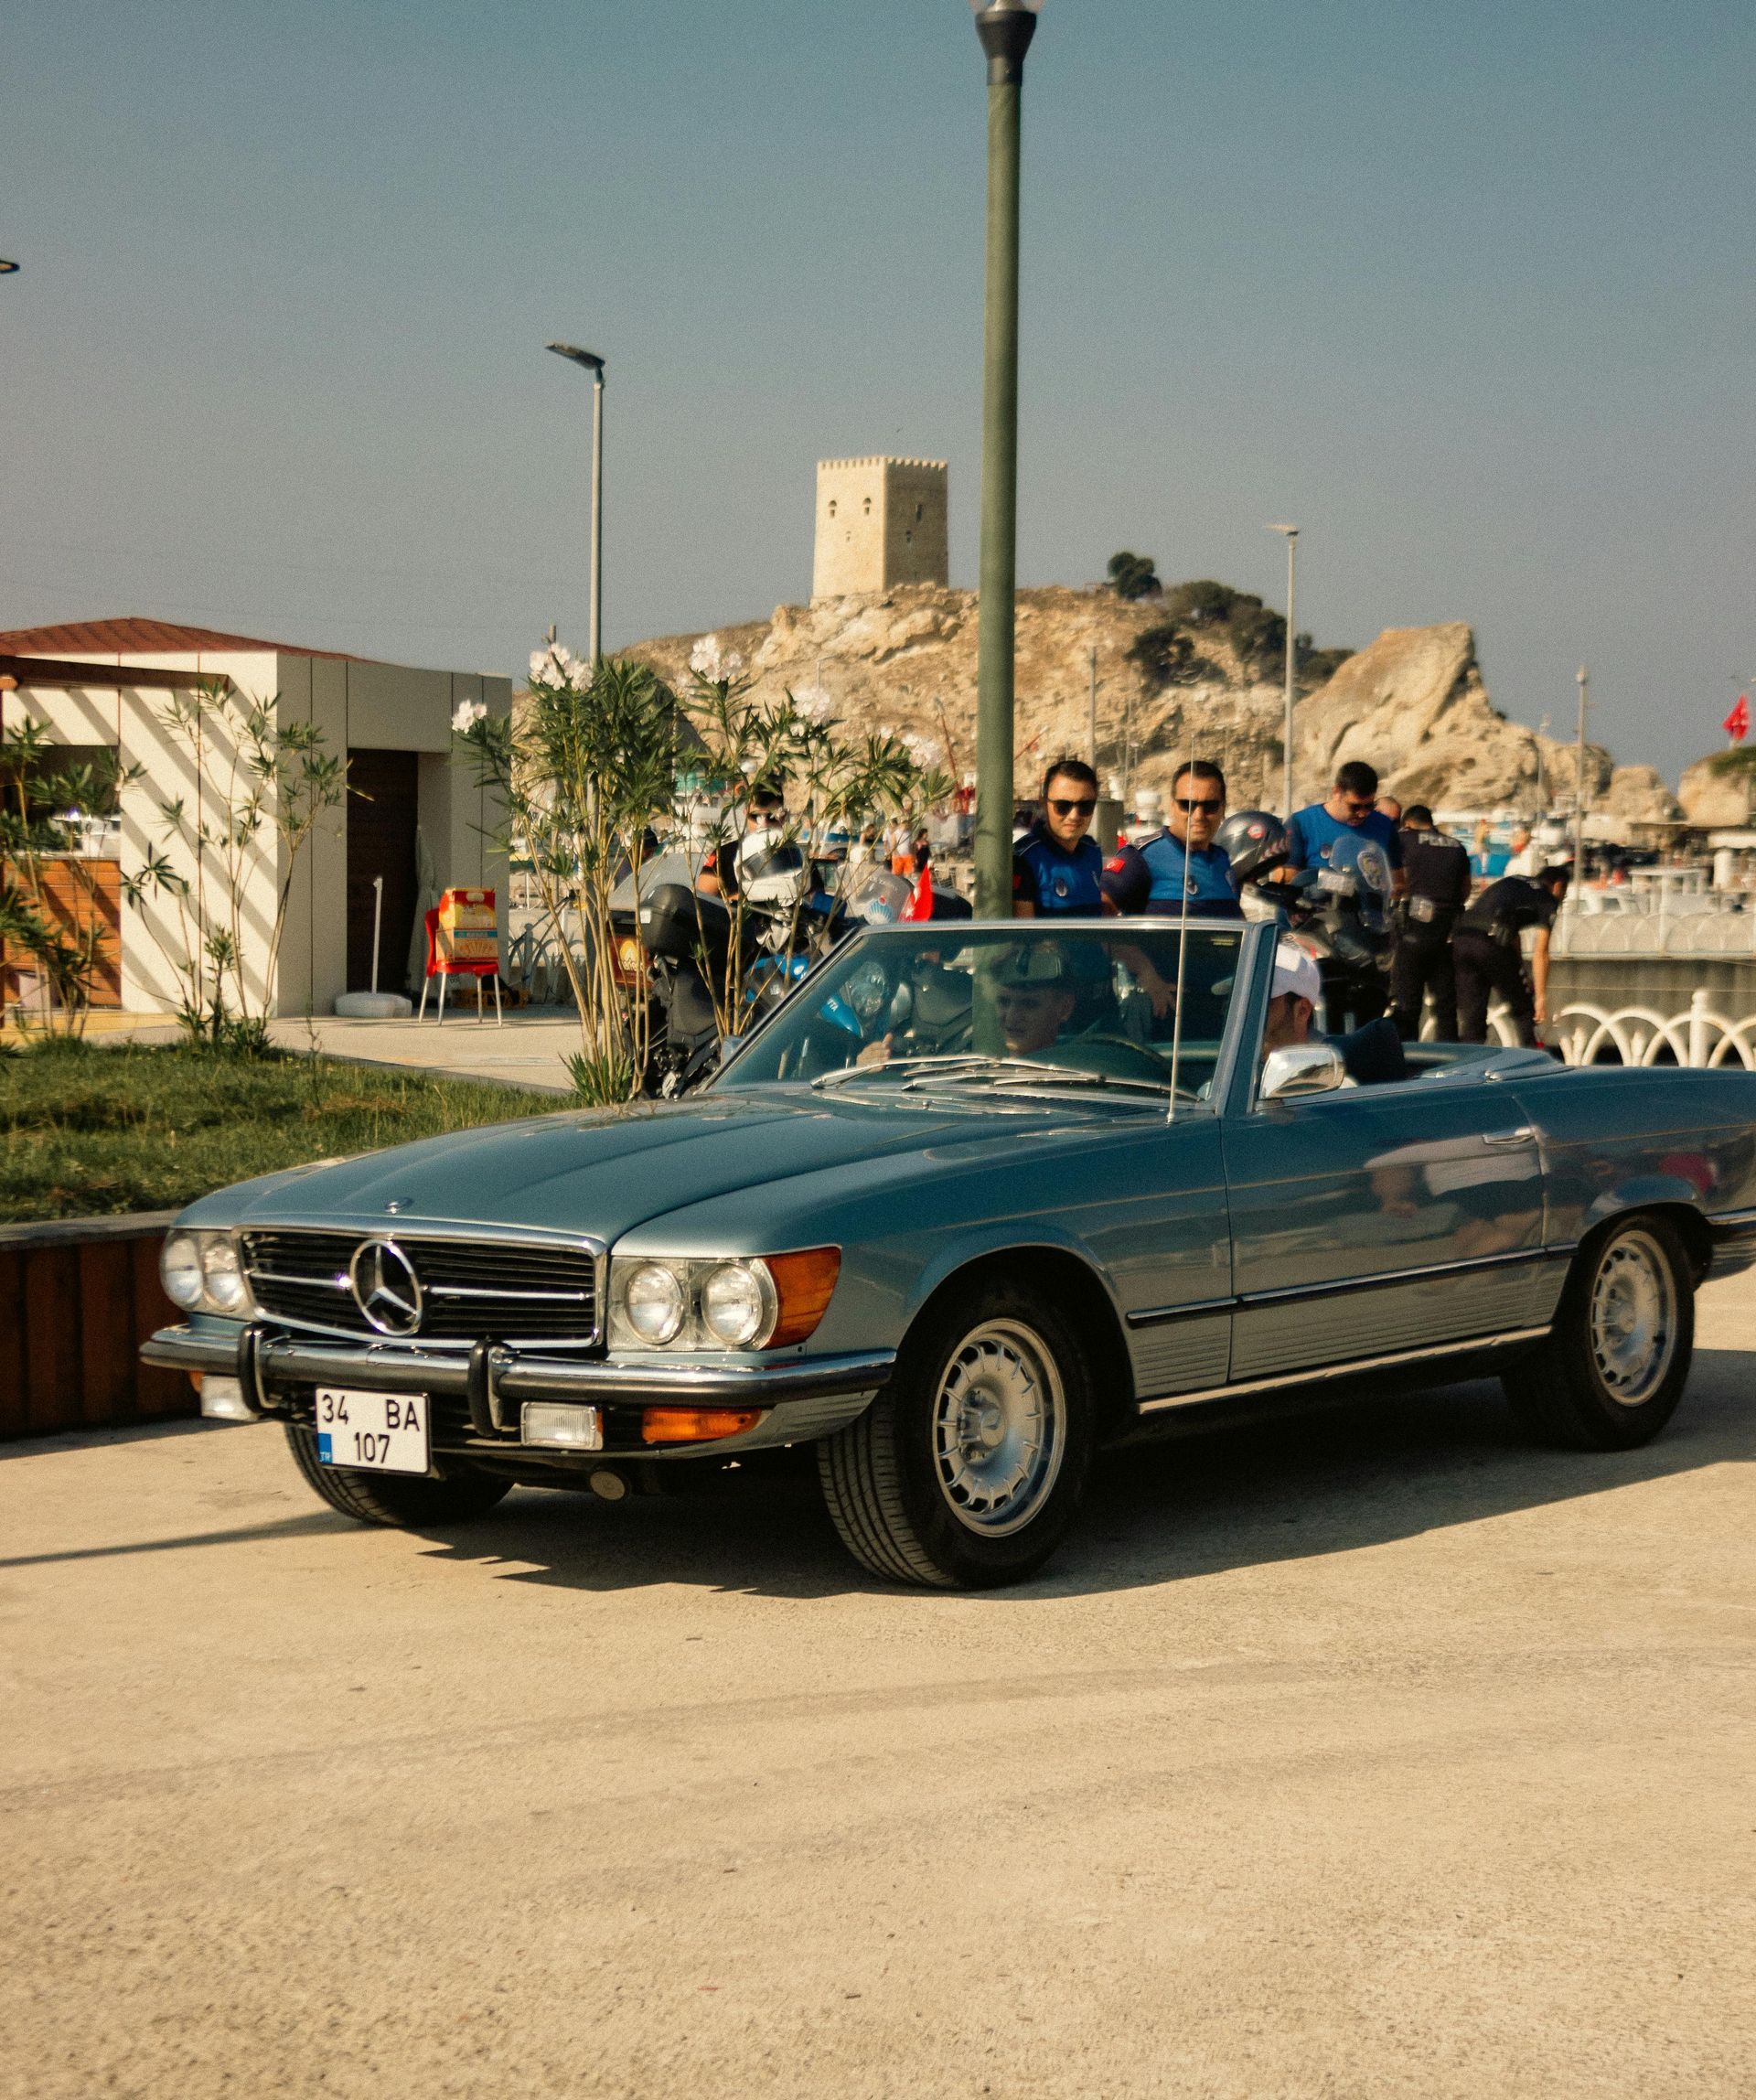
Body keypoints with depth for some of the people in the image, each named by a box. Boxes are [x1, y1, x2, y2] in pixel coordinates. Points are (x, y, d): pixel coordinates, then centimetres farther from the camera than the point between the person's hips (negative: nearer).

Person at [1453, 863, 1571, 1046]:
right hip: (1491, 942, -6)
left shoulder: (1511, 881, 32)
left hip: (1460, 939, 6)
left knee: (1470, 1020, 9)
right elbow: (1540, 953, 5)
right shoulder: (1548, 900, 12)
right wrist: (1541, 997, 6)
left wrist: (1522, 977, 40)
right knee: (1523, 1011, 13)